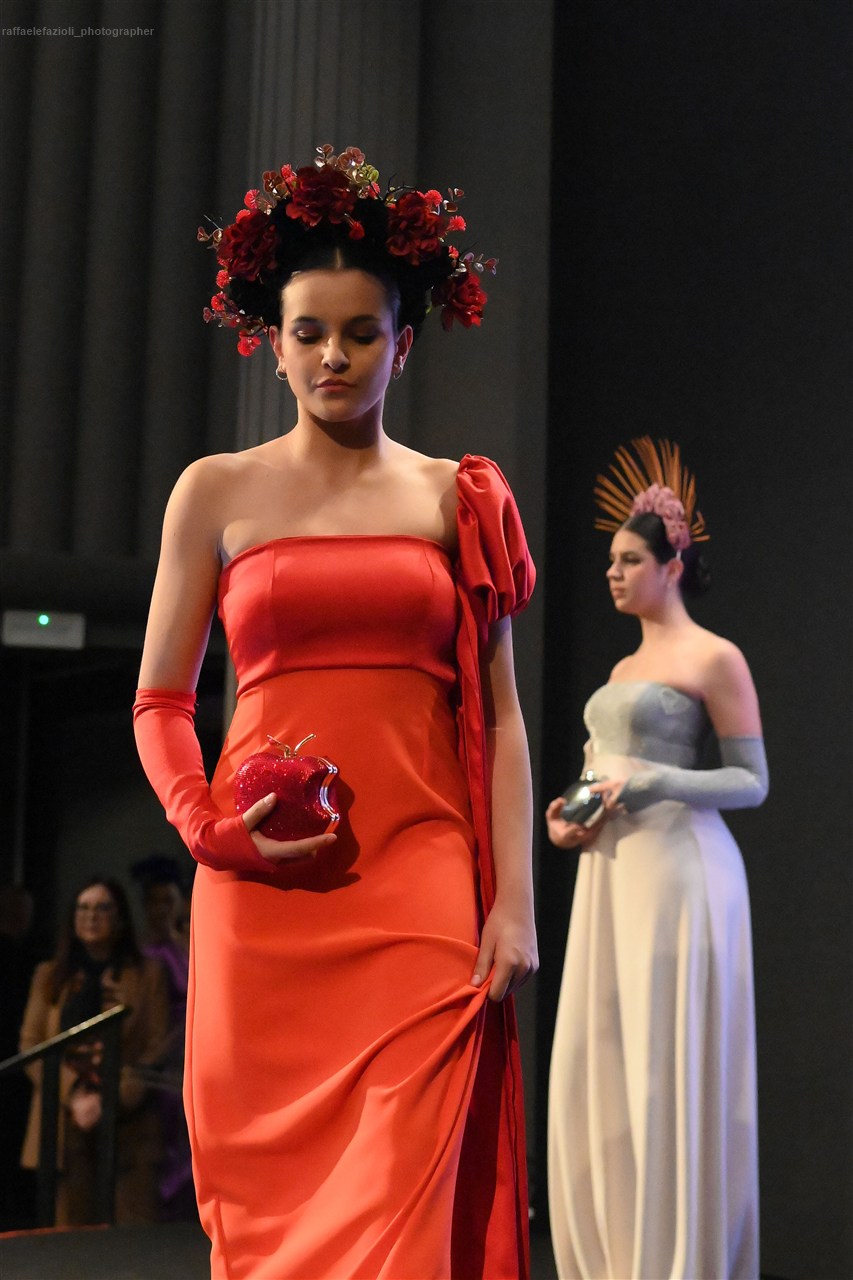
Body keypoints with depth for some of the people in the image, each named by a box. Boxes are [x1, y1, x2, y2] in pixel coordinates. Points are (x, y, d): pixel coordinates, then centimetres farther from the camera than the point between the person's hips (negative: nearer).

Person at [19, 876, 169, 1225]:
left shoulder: (147, 975, 10)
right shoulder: (50, 976, 15)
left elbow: (156, 1048, 3)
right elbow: (31, 1046, 7)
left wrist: (115, 1099, -12)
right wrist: (74, 1097, -8)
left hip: (128, 1121, -1)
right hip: (65, 1120, 1)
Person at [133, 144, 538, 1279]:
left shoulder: (459, 498, 10)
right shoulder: (218, 492, 10)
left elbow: (499, 714, 7)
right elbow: (160, 701, 10)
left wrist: (514, 900, -1)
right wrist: (210, 827, -8)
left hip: (421, 883, 0)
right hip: (265, 888, 1)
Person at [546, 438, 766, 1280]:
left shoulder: (714, 659, -4)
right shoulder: (625, 666, 20)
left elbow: (752, 781, -7)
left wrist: (649, 783, -18)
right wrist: (570, 815, 7)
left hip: (677, 870, -8)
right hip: (609, 872, 8)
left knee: (668, 1072, -7)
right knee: (599, 1071, 5)